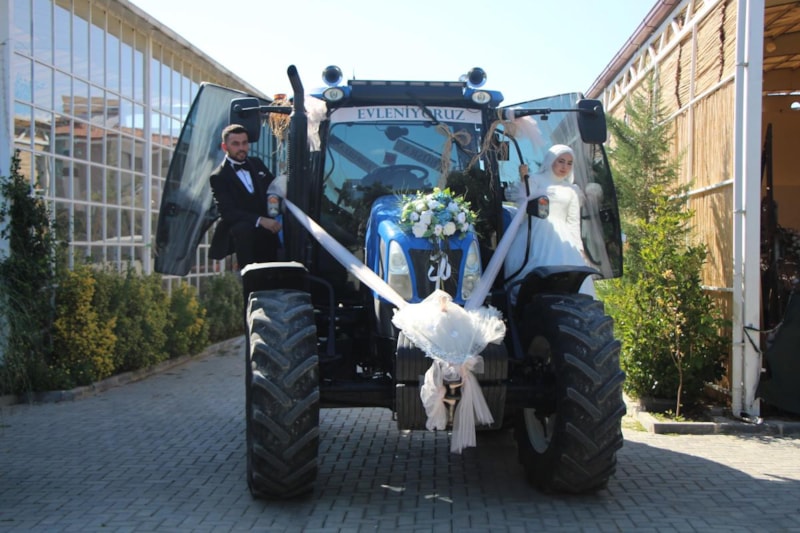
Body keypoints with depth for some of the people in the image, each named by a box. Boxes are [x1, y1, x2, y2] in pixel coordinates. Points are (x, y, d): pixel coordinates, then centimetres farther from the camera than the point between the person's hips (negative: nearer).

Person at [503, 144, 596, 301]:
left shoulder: (572, 190, 22)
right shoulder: (536, 180, 11)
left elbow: (574, 221, 19)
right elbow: (520, 197, -5)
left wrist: (579, 247, 12)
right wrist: (523, 179, -17)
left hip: (561, 239, 3)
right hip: (537, 234, -3)